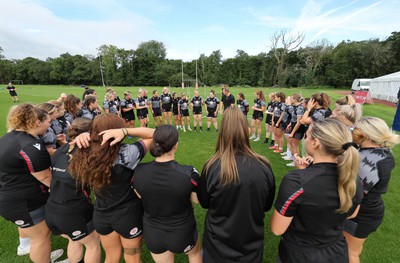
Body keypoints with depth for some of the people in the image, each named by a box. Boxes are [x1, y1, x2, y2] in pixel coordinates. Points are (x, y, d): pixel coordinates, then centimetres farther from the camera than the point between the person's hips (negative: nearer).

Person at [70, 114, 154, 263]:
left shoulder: (84, 154, -14)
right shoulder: (125, 155, -29)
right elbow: (154, 134, -21)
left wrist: (83, 136, -13)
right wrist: (125, 131, -29)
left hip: (101, 215, 5)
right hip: (128, 215, -4)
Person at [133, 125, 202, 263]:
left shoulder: (139, 171, -22)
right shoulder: (188, 173, -32)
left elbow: (140, 196, -2)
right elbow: (198, 200, -13)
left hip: (152, 234, 3)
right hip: (182, 233, -2)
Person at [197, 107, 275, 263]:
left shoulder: (212, 167, -26)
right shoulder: (264, 167, -21)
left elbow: (204, 203, -6)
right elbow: (267, 206, -2)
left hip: (218, 246, -1)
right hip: (252, 246, 2)